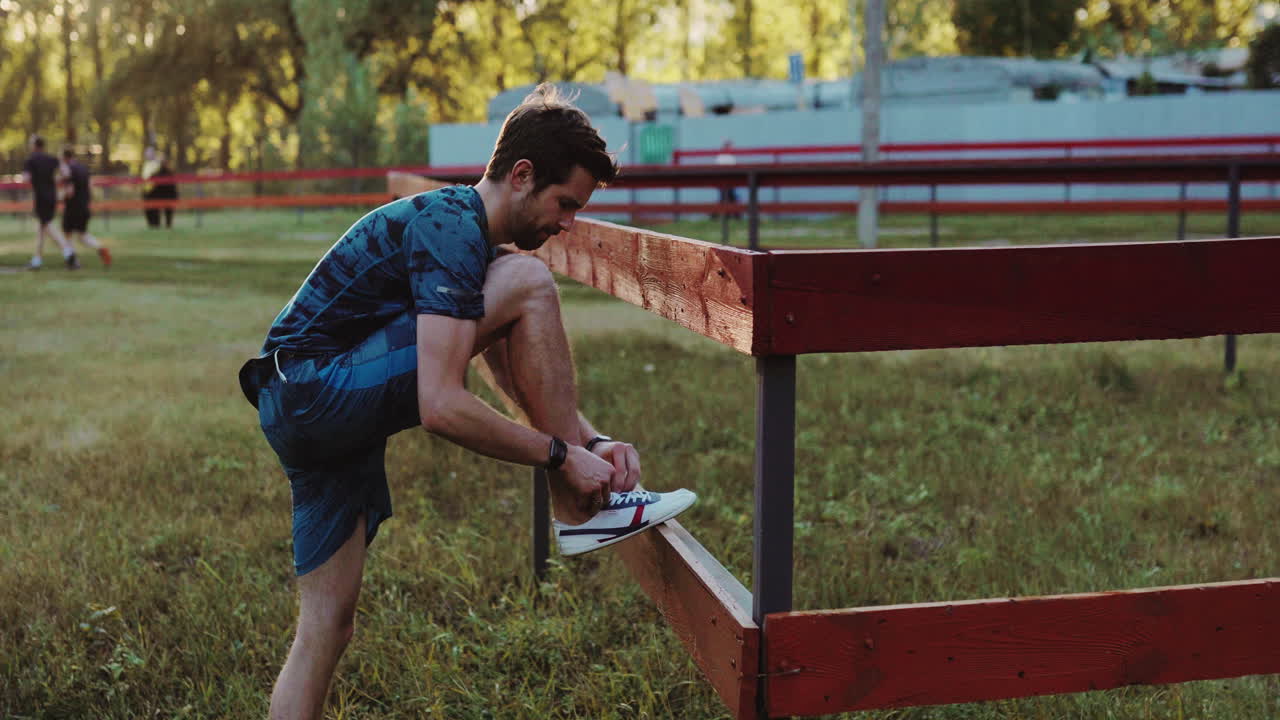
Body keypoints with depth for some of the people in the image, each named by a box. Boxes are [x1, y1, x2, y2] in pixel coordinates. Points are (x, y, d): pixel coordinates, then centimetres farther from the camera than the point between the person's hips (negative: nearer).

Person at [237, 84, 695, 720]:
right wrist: (563, 457, -18)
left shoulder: (462, 228, 17)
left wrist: (592, 440, 5)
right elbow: (441, 407, -26)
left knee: (327, 627, 8)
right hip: (319, 389, -10)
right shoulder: (451, 230, -16)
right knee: (529, 284, -16)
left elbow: (523, 383, 20)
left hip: (301, 413, 10)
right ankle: (580, 514, -8)